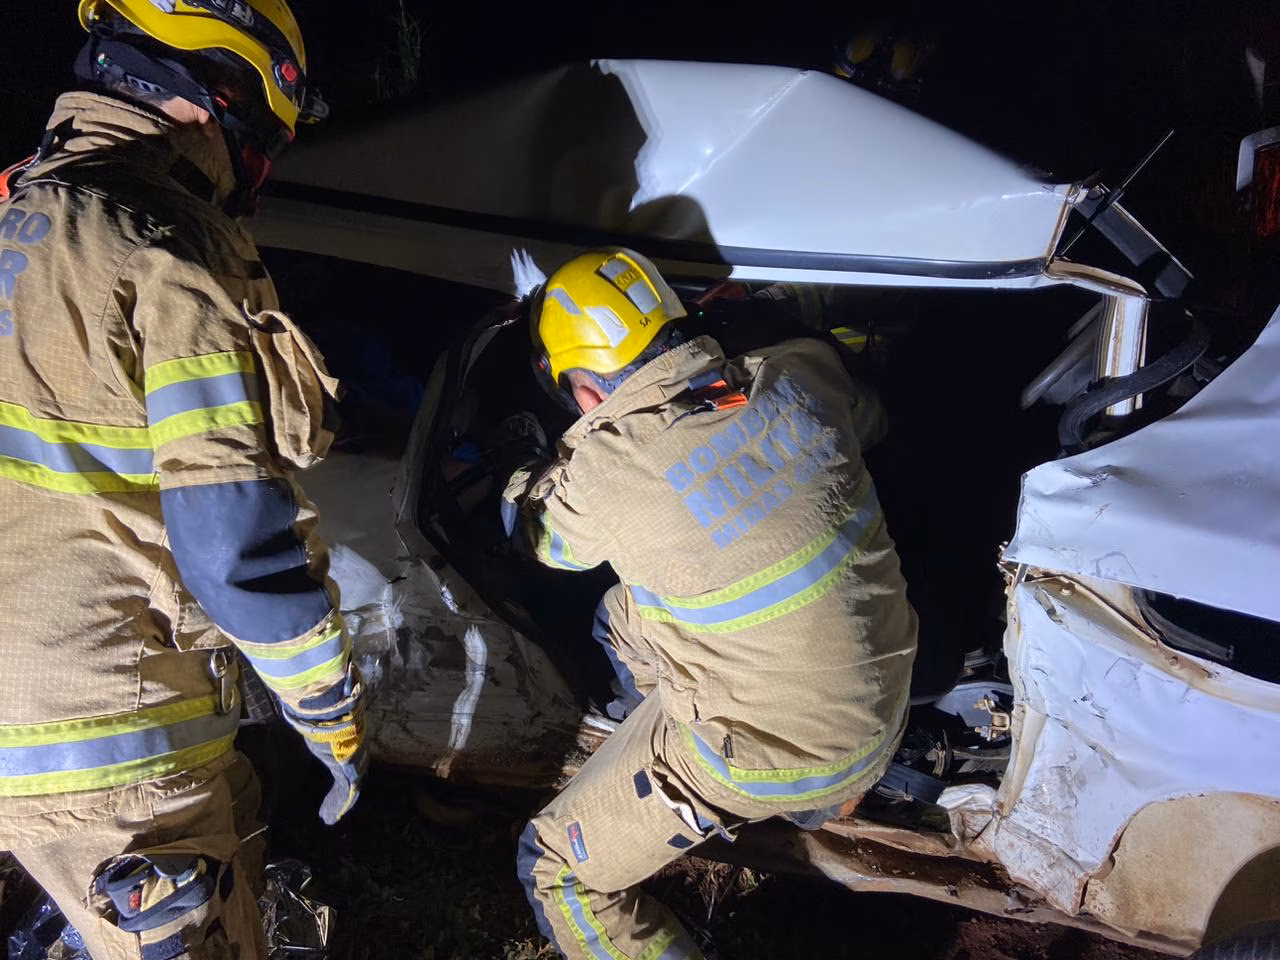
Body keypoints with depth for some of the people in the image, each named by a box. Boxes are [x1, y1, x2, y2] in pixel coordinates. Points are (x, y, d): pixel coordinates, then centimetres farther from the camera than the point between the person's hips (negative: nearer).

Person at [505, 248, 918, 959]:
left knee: (561, 875, 12)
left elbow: (541, 533, 2)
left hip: (770, 754, -6)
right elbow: (868, 412, 14)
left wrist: (525, 472, 23)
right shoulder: (802, 378, -12)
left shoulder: (605, 467, -23)